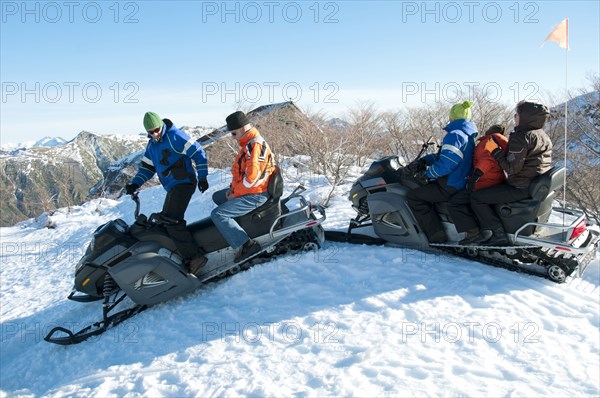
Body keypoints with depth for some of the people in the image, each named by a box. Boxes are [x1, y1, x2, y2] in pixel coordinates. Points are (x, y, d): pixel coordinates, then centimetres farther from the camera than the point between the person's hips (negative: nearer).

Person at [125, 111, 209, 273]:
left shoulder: (175, 136, -12)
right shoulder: (151, 145, 15)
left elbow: (198, 153, -12)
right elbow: (146, 167, 18)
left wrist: (202, 177, -13)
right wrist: (135, 184, 3)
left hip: (183, 183, -10)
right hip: (172, 187, 10)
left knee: (171, 221, -21)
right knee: (165, 220, 11)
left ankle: (195, 257, -22)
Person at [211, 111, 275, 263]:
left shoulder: (255, 146, -22)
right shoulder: (249, 143, 11)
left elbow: (251, 177, -28)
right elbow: (240, 170, 20)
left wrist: (235, 193, -16)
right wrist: (233, 187, 8)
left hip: (255, 195, -11)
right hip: (243, 190, 11)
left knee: (218, 214, -18)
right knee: (217, 197, 24)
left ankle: (247, 245, -23)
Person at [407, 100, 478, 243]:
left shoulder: (454, 135, -18)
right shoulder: (468, 136, 15)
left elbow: (446, 164, -26)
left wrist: (428, 174, -11)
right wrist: (425, 159, 14)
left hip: (450, 187, -11)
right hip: (464, 183, 11)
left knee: (414, 196, -8)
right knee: (423, 189, 26)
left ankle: (436, 235, -13)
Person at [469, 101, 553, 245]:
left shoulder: (521, 137, -18)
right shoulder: (543, 136, 13)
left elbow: (512, 168, -22)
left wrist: (495, 151, -12)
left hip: (521, 188, -10)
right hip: (538, 186, 10)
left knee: (476, 197, -7)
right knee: (494, 187, 31)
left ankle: (499, 234, -12)